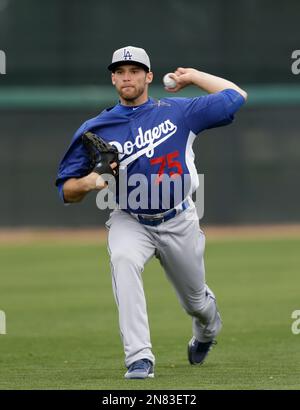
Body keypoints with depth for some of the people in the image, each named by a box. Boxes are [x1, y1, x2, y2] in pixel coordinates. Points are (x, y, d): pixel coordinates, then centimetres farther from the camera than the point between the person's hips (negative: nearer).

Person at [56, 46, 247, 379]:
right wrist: (91, 181, -25)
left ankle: (207, 330, 57)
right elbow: (66, 190, -4)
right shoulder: (95, 130, -6)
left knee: (196, 302, 15)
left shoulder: (178, 111, -6)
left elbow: (236, 96, 0)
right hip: (129, 222, -1)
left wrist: (192, 76, 4)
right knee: (123, 259, -35)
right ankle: (139, 358, -38)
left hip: (178, 223, 1)